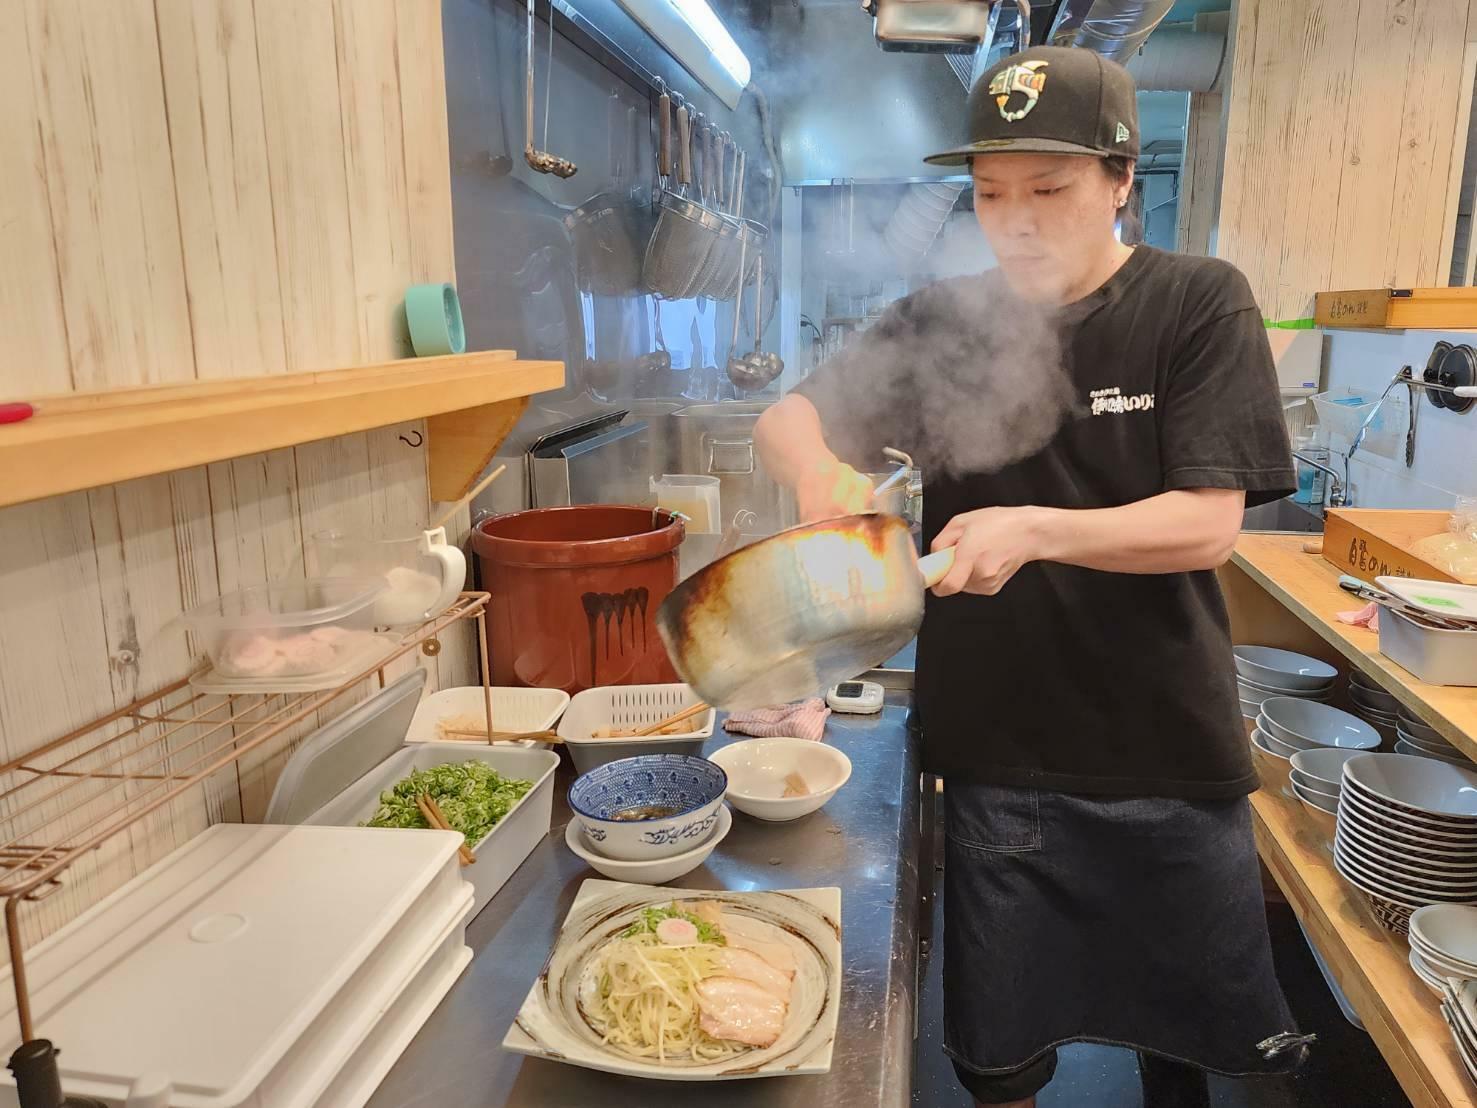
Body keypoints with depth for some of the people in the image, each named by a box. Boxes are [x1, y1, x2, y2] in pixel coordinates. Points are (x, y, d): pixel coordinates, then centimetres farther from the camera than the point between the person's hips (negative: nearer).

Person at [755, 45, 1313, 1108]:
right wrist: (818, 470, -22)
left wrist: (1035, 529, -31)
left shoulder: (1199, 303, -7)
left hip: (1169, 751, 0)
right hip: (997, 754, 1)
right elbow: (784, 420, 1)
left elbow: (1209, 524, -14)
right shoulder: (946, 322, -1)